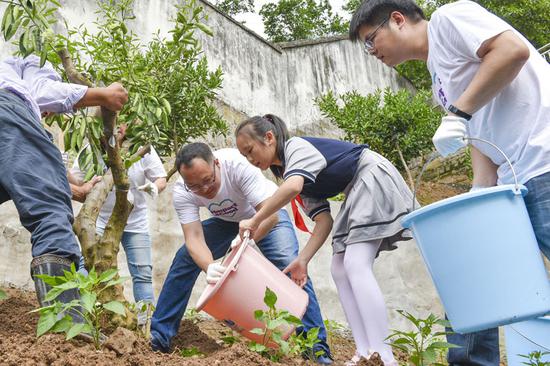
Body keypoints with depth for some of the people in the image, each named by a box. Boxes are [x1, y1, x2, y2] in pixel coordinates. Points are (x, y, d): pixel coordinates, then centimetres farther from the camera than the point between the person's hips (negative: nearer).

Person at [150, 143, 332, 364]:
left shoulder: (238, 164, -38)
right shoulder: (182, 193, -27)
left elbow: (271, 214, -40)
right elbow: (193, 237, -34)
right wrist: (209, 267, -55)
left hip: (266, 214, -3)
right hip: (226, 220, 4)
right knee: (184, 259, -9)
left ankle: (317, 346, -16)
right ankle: (158, 337, 3)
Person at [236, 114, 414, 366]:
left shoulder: (297, 147, -15)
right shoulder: (289, 171, 10)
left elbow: (292, 187, -39)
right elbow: (324, 220, 1)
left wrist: (255, 221, -29)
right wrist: (302, 260, -9)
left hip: (375, 178, -10)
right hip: (358, 192, 10)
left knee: (355, 265, -21)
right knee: (340, 270, 1)